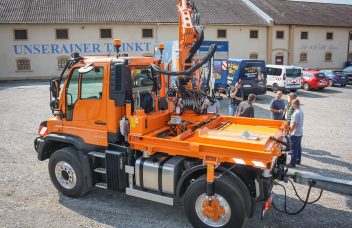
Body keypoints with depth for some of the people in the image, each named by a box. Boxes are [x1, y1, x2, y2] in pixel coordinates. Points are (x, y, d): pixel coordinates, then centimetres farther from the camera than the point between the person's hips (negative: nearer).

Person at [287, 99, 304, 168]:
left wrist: (290, 132, -14)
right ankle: (298, 161, 29)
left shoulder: (296, 113, -22)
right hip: (300, 133, 10)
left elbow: (294, 124, -24)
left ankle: (292, 163, 3)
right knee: (298, 147, 18)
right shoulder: (301, 112, 9)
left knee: (294, 149, -3)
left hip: (295, 134, -10)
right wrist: (291, 127, 17)